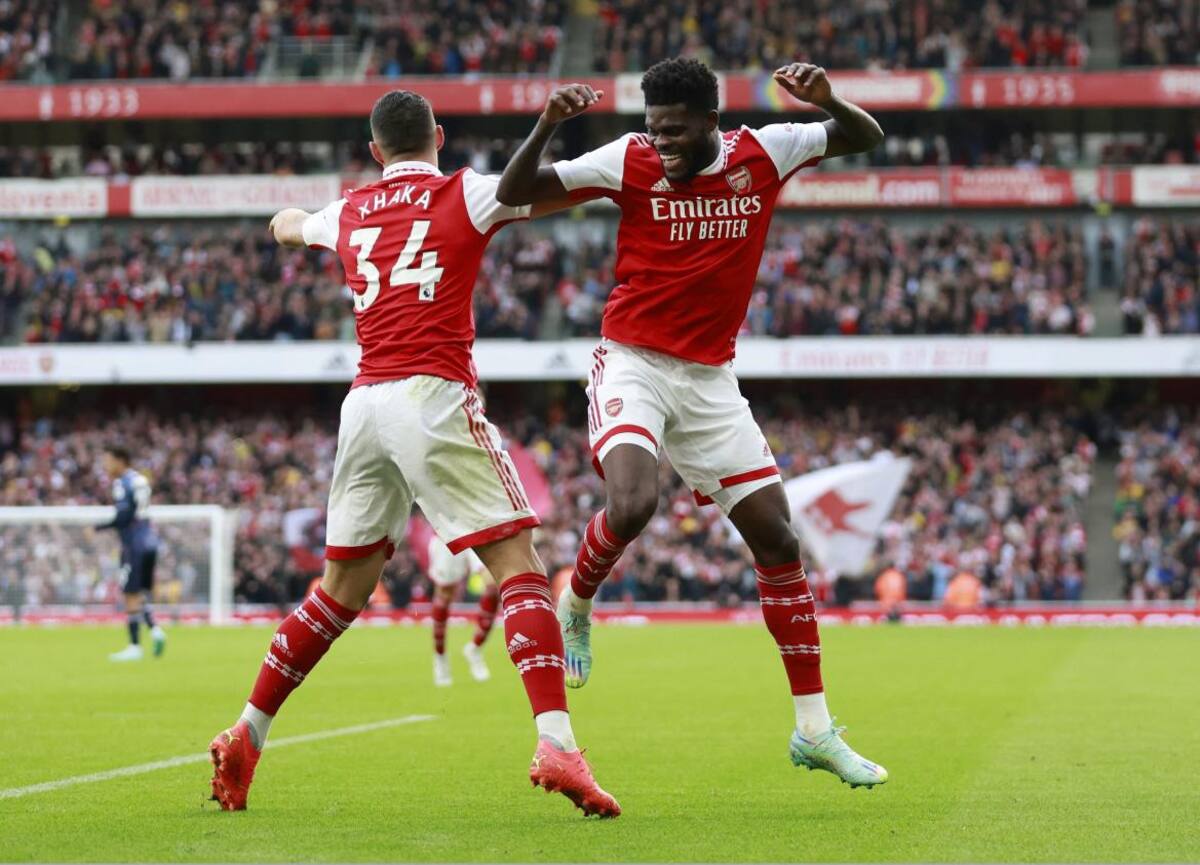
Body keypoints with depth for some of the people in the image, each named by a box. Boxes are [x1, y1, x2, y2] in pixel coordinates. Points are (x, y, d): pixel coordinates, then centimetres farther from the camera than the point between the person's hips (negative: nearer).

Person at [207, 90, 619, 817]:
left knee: (344, 588, 18)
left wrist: (290, 220, 64)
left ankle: (246, 738, 20)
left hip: (364, 403, 6)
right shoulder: (465, 194, 4)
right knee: (519, 563, -9)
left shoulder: (350, 212, 19)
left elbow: (288, 226, 41)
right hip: (434, 396, -6)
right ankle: (556, 744, -26)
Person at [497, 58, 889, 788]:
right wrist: (547, 127, -27)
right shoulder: (630, 162, -8)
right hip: (633, 365, -3)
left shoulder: (762, 153, -2)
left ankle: (815, 729, 8)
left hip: (711, 379, 3)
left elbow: (867, 138, 5)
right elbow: (514, 193, -9)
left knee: (779, 541, 0)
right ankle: (575, 607, 4)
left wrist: (829, 102, -17)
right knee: (632, 504, -30)